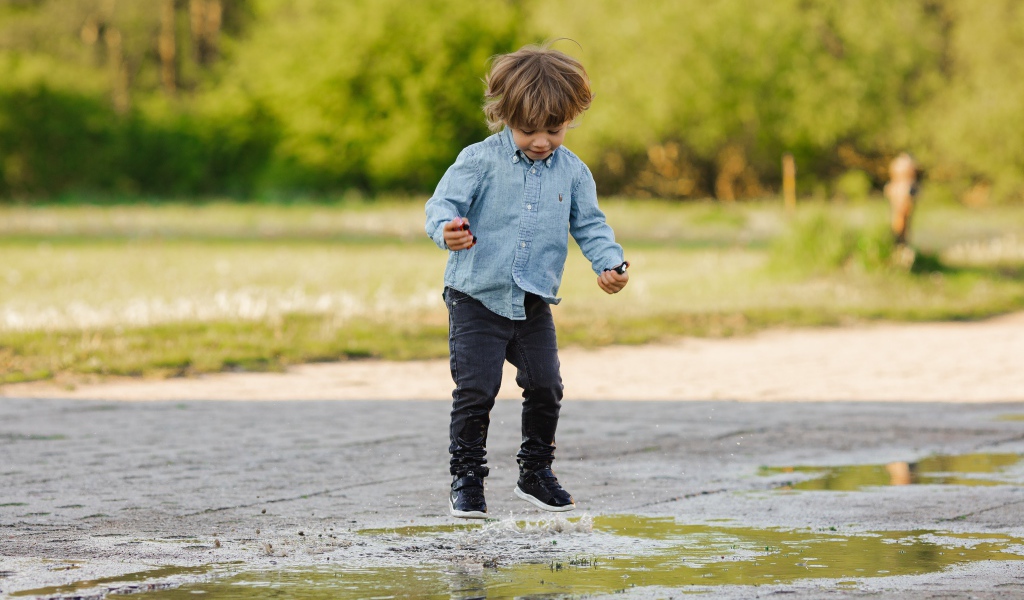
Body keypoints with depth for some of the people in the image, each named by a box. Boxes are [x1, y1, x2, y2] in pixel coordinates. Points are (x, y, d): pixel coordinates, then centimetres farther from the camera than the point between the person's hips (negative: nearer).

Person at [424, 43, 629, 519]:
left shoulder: (572, 172, 2)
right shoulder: (479, 161, -10)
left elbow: (590, 225, 9)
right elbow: (443, 203, -15)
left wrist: (609, 264, -8)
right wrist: (447, 230, -38)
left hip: (534, 304, 4)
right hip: (476, 299, -4)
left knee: (545, 387, 6)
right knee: (475, 390, -8)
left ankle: (535, 473, 23)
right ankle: (466, 479, 4)